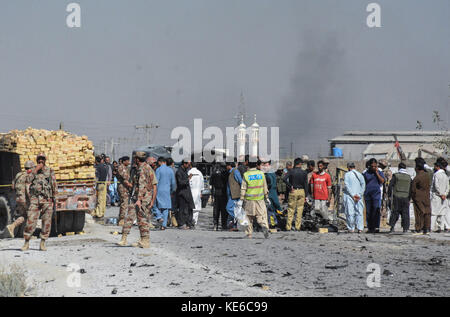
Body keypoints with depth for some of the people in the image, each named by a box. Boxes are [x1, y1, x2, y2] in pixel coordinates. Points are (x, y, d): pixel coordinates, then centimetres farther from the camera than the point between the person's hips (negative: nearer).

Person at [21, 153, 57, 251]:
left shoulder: (50, 171, 9)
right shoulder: (33, 171, 13)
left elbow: (54, 184, 6)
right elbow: (28, 180, -6)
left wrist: (54, 197, -3)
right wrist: (36, 169, -8)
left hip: (47, 199, 0)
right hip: (35, 198, 0)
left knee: (47, 222, -1)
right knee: (31, 220, -7)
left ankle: (43, 243, 7)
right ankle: (26, 243, 1)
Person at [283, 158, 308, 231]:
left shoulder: (291, 171, -3)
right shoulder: (304, 173, -1)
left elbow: (284, 179, -19)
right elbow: (305, 184, 0)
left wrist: (290, 186, -9)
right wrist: (306, 195, 5)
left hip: (293, 192, 0)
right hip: (301, 191, 0)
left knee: (291, 209, 5)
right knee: (300, 210, 7)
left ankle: (288, 227, 3)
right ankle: (298, 227, 7)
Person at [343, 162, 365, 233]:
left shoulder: (347, 174, -1)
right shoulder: (360, 175, 10)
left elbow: (347, 186, -9)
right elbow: (363, 185, 1)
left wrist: (352, 195, -9)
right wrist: (359, 195, -3)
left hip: (349, 196, -3)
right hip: (358, 196, 3)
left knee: (350, 212, -1)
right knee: (359, 212, 5)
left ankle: (351, 229, 0)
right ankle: (360, 228, -3)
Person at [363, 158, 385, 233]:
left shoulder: (380, 173, 8)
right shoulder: (365, 173, 11)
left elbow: (382, 181, -7)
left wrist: (376, 172, -8)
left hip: (376, 194, -2)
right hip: (367, 194, 2)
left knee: (376, 210, -14)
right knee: (368, 212, 2)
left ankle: (376, 227, -18)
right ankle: (369, 228, 8)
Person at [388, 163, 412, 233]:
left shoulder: (395, 176, -1)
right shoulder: (409, 177, 8)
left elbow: (390, 186, -4)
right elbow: (411, 189, 11)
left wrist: (389, 195, 5)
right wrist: (409, 198, 17)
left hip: (396, 197, -1)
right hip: (405, 197, 2)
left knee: (395, 212, 6)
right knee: (405, 213, 5)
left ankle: (392, 226, -3)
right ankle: (405, 228, 2)